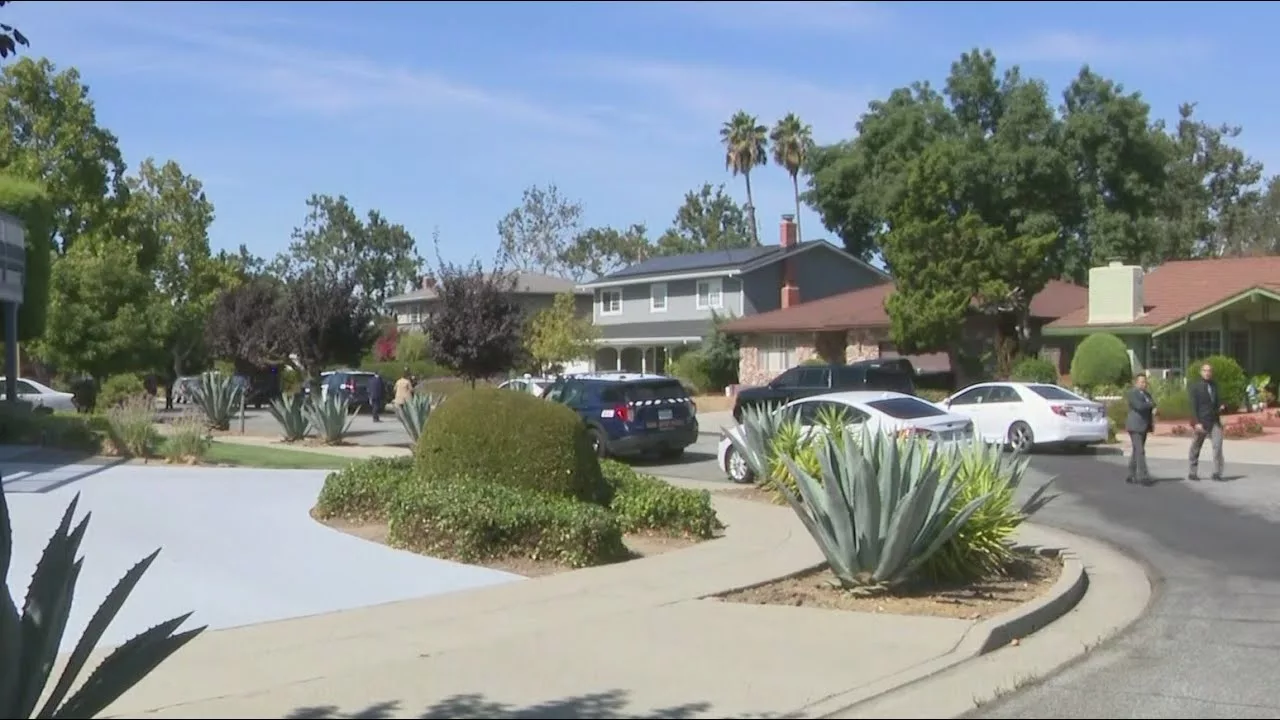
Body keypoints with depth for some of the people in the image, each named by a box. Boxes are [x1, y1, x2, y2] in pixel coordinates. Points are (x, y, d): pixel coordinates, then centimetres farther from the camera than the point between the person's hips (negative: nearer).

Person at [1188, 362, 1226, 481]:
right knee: (1195, 448, 5)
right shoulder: (1195, 386, -3)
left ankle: (1217, 473, -9)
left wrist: (1221, 406, -5)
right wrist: (1197, 422, -17)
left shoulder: (1214, 385, 11)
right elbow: (1193, 406, -9)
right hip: (1201, 422, -4)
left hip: (1214, 421, 4)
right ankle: (1192, 473, 17)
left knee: (1218, 445, -12)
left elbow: (1218, 400, 19)